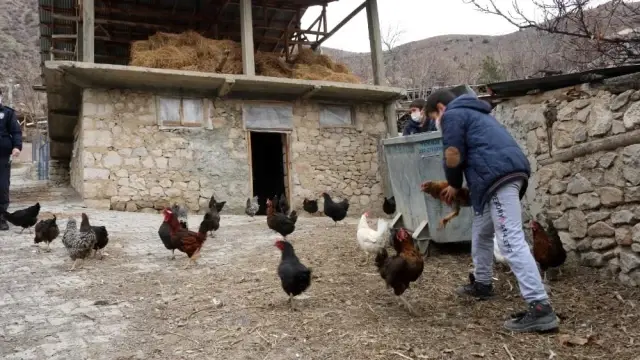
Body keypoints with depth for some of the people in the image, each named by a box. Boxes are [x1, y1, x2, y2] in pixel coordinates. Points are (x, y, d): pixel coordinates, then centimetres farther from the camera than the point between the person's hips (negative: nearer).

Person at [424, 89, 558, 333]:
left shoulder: (452, 115, 4)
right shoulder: (473, 112, 33)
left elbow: (454, 156, -4)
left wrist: (453, 185, 15)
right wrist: (460, 185, 27)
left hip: (499, 176, -10)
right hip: (511, 170, 10)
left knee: (511, 241, -15)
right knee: (481, 232, 23)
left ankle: (540, 308, -18)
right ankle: (482, 284, 36)